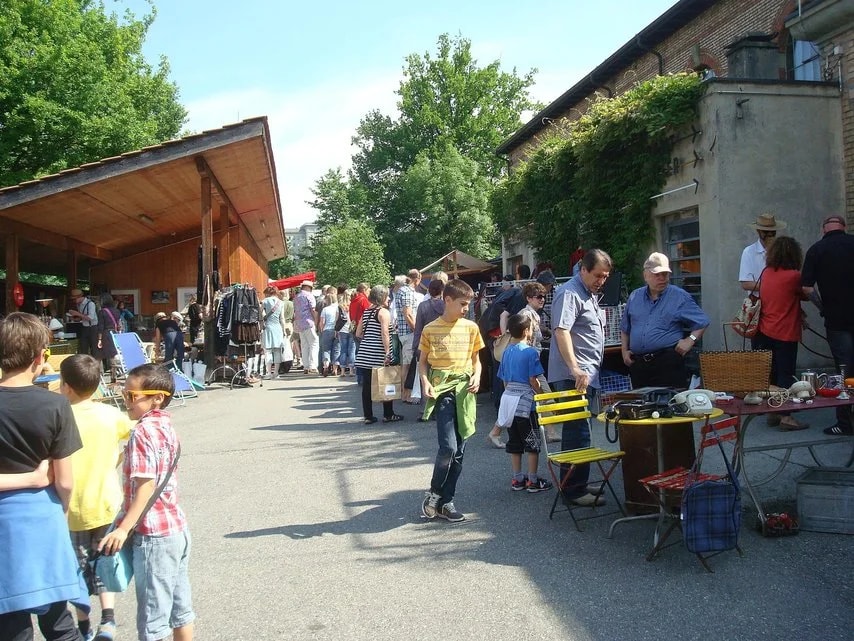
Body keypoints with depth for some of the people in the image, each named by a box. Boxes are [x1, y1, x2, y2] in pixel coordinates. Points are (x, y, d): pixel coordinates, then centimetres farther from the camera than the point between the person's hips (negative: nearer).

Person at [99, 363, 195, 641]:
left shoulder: (142, 432, -16)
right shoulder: (166, 426, 10)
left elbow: (146, 485, -22)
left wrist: (123, 529, -24)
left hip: (154, 534, -9)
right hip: (177, 528, 9)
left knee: (152, 616, 2)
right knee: (180, 606, 17)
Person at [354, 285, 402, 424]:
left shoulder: (366, 312, 16)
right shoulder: (384, 312, -6)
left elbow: (358, 333, 19)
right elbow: (385, 334, -16)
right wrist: (387, 353, -16)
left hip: (363, 355, 7)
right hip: (378, 356, -7)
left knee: (367, 386, 7)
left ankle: (368, 416, 10)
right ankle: (388, 415, 12)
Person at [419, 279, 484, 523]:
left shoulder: (471, 327, 7)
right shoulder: (431, 329, 0)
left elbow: (475, 359, 15)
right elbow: (423, 361, 7)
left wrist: (477, 376, -4)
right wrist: (425, 382, -10)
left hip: (464, 391, 4)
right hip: (442, 390, -4)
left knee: (459, 451, 6)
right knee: (448, 446, -15)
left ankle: (446, 501, 16)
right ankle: (434, 493, 7)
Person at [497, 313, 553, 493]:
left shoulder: (507, 351, 9)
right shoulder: (531, 352, -12)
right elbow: (533, 380, -14)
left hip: (508, 398, 7)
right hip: (525, 402, -7)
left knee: (514, 443, 12)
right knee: (533, 444, 3)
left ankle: (517, 479, 17)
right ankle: (533, 481, 6)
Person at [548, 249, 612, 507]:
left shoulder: (591, 294, 19)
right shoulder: (569, 293, -13)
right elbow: (561, 331, -25)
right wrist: (575, 369, -32)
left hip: (586, 374, 10)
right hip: (572, 376, -10)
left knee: (577, 430, 16)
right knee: (578, 432, -9)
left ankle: (577, 484, 26)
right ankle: (574, 490, -3)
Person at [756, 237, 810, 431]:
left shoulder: (766, 273, 4)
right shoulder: (793, 276, -14)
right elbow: (805, 295, 1)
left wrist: (797, 312, 12)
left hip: (764, 333, 6)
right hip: (785, 334, -6)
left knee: (770, 373, 13)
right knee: (786, 375, -1)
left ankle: (771, 412, 20)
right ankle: (785, 416, 1)